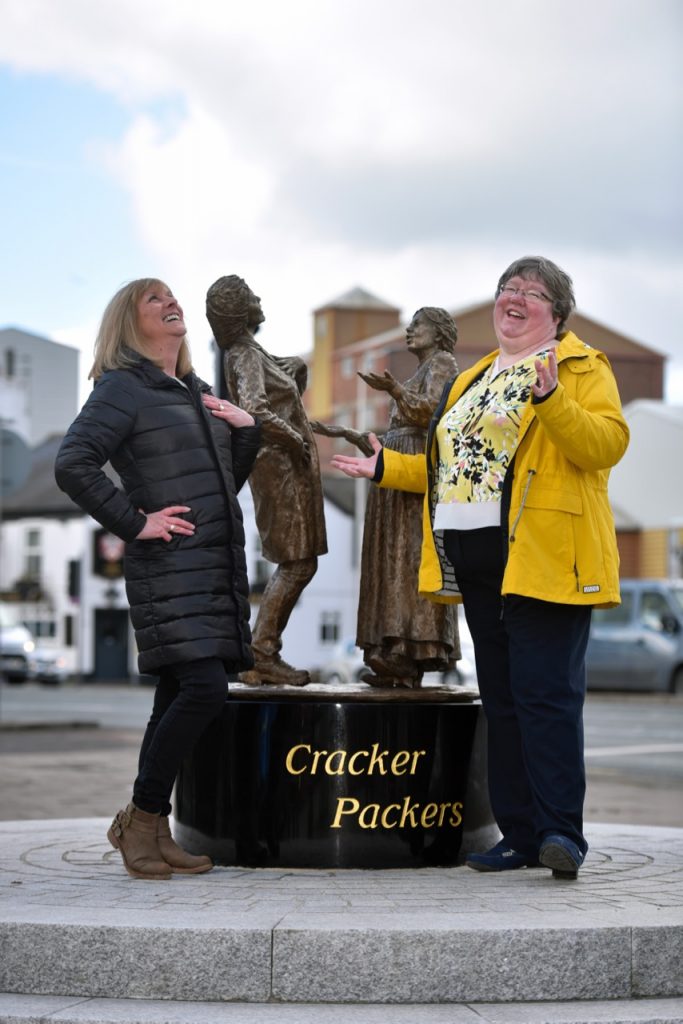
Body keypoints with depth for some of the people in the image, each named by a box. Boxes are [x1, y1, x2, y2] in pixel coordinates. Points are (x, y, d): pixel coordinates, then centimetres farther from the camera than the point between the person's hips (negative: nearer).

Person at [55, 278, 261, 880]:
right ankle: (140, 817, -3)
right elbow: (73, 465, -16)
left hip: (219, 570, 8)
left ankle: (154, 832, 13)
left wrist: (246, 431, 11)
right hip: (170, 571, -8)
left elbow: (225, 481, 27)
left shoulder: (195, 393, 20)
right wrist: (135, 522, -15)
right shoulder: (123, 389, -4)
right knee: (205, 689, -17)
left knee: (178, 697, 7)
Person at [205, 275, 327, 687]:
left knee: (296, 564, 12)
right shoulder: (246, 356, -15)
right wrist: (295, 438, -20)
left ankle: (264, 656, 13)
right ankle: (260, 656, -5)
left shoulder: (251, 352, 13)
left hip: (288, 468, 10)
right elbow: (254, 410, -30)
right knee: (299, 564, -7)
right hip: (281, 466, -10)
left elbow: (297, 367, 32)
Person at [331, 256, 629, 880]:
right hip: (477, 563, 8)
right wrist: (388, 468, 26)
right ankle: (520, 835, 14)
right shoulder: (475, 379, 23)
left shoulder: (582, 369, 1)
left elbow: (606, 444, -15)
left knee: (545, 694, -12)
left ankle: (562, 833, -10)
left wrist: (551, 399, -26)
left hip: (541, 559, -8)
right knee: (502, 702, 9)